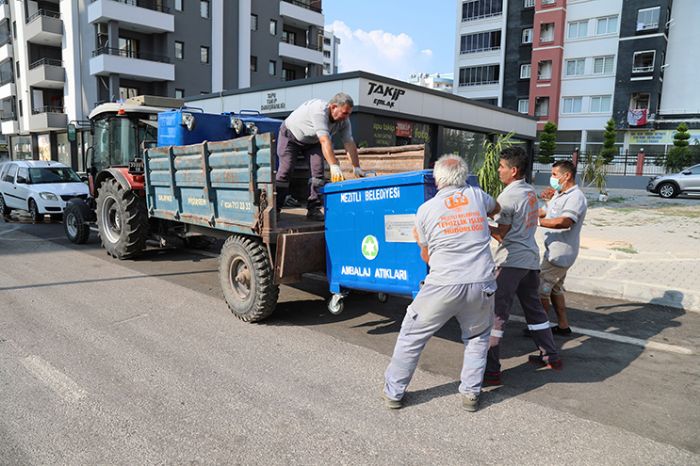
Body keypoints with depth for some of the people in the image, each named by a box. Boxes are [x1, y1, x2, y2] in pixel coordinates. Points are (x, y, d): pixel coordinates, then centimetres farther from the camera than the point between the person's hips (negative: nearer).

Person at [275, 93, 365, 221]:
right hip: (290, 135, -6)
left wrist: (356, 168, -22)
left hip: (312, 141, 6)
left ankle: (313, 209, -6)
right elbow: (325, 141, -47)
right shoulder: (319, 110, -39)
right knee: (285, 170, -14)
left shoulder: (344, 121, -17)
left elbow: (349, 143, -16)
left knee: (318, 171, -11)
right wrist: (334, 166, -54)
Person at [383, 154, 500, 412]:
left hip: (443, 285, -2)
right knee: (477, 338, 26)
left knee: (411, 335, 14)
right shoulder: (476, 195, 7)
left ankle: (394, 391, 22)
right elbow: (495, 208, 32)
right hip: (481, 285, 3)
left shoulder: (426, 209, 1)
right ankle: (471, 393, 24)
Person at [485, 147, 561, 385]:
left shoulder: (508, 196, -13)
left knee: (496, 313, -7)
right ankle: (551, 356, 32)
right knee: (534, 308, 21)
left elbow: (502, 234, -10)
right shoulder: (531, 191, 12)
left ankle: (491, 370, -7)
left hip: (510, 261, -9)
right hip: (531, 258, 9)